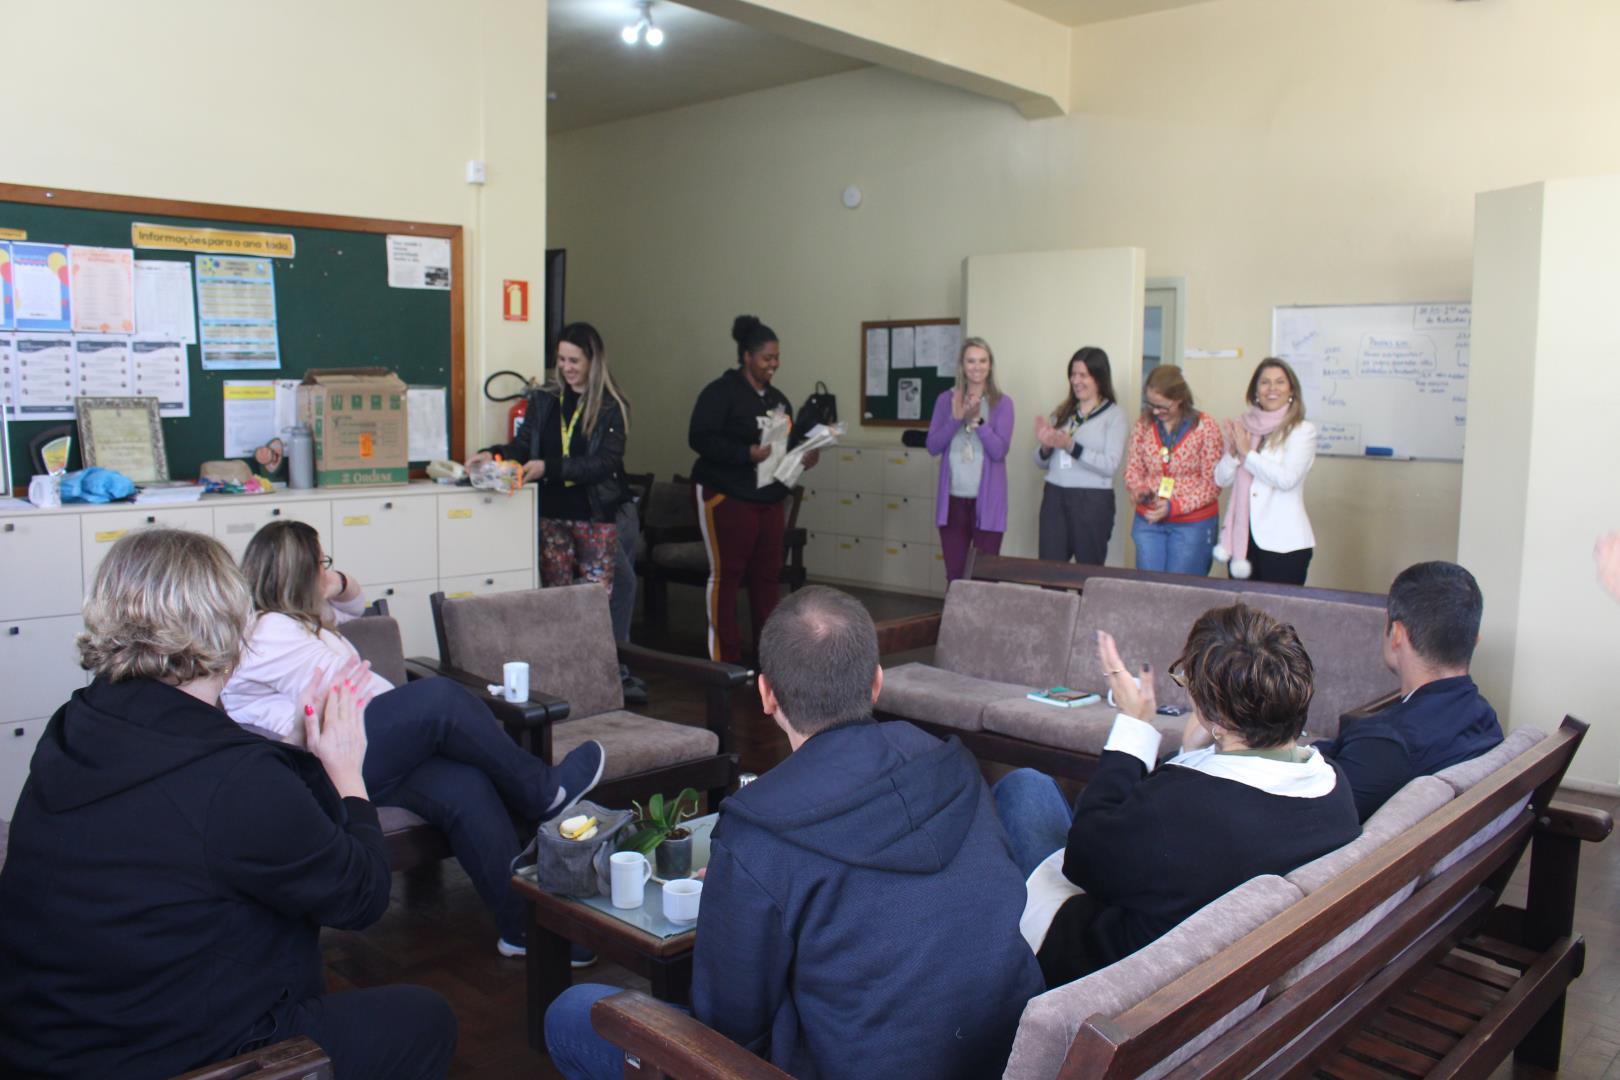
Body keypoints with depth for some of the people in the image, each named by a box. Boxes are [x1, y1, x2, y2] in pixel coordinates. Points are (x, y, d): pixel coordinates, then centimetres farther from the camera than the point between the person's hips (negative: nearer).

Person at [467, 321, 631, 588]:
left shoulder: (612, 407, -4)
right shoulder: (544, 399, 8)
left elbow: (605, 463, -13)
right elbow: (522, 446, 8)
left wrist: (549, 467, -23)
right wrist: (493, 454, -14)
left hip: (595, 515, -3)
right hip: (551, 513, 3)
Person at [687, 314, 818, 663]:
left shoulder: (778, 399, 15)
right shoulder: (721, 392, -9)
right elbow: (700, 438, -18)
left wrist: (803, 457, 1)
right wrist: (748, 453, -25)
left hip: (769, 501, 7)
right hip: (727, 498, -7)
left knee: (767, 575, 9)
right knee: (726, 575, -4)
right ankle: (724, 659, 2)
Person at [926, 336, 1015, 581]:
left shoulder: (1002, 403, -2)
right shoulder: (945, 399, 4)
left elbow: (999, 451, -11)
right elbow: (933, 446, -2)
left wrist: (977, 419, -23)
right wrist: (956, 418, -15)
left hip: (987, 501, -2)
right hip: (953, 500, 2)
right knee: (954, 575, 8)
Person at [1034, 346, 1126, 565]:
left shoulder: (1114, 414, -3)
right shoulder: (1062, 412, 11)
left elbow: (1110, 466, -14)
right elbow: (1042, 464, 15)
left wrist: (1071, 446, -21)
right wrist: (1046, 447, -7)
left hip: (1092, 501, -4)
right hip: (1054, 498, 4)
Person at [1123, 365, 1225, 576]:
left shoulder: (1205, 427, -10)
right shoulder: (1143, 425, 1)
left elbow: (1212, 483, -9)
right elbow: (1133, 468, 10)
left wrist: (1173, 507, -19)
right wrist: (1138, 490, -13)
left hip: (1192, 524, -3)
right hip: (1148, 521, 3)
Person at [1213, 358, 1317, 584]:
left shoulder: (1303, 430, -4)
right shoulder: (1242, 427, 9)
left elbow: (1286, 478, -16)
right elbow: (1222, 479, 8)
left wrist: (1247, 452, -12)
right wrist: (1233, 452, -10)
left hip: (1284, 542, -4)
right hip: (1242, 536, 4)